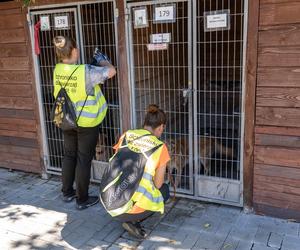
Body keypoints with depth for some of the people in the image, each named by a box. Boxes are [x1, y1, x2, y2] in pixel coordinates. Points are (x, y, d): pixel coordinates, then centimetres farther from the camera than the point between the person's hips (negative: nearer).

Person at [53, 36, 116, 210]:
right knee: (84, 160, 4)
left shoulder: (58, 70, -6)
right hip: (87, 122, -6)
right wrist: (102, 59, 3)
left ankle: (67, 192, 33)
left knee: (69, 156, 19)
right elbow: (111, 71, -16)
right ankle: (82, 200, 16)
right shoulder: (86, 71, -24)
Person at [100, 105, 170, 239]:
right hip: (128, 207, -5)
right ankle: (133, 221, 5)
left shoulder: (126, 135, 7)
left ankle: (127, 217, 16)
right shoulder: (160, 147, -4)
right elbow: (157, 184, 1)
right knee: (165, 191, 22)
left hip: (106, 201, 5)